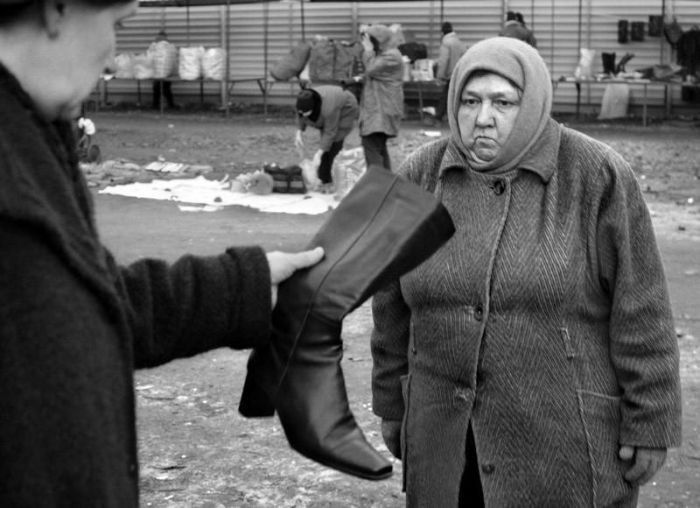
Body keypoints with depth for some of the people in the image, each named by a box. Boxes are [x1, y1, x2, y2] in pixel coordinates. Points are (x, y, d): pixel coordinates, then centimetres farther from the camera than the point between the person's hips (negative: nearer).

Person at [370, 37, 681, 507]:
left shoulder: (598, 176, -11)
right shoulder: (420, 176, 0)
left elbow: (641, 310, -8)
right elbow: (395, 306, 8)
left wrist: (650, 425, -8)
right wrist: (393, 405, 12)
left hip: (564, 430, -3)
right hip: (447, 428, 4)